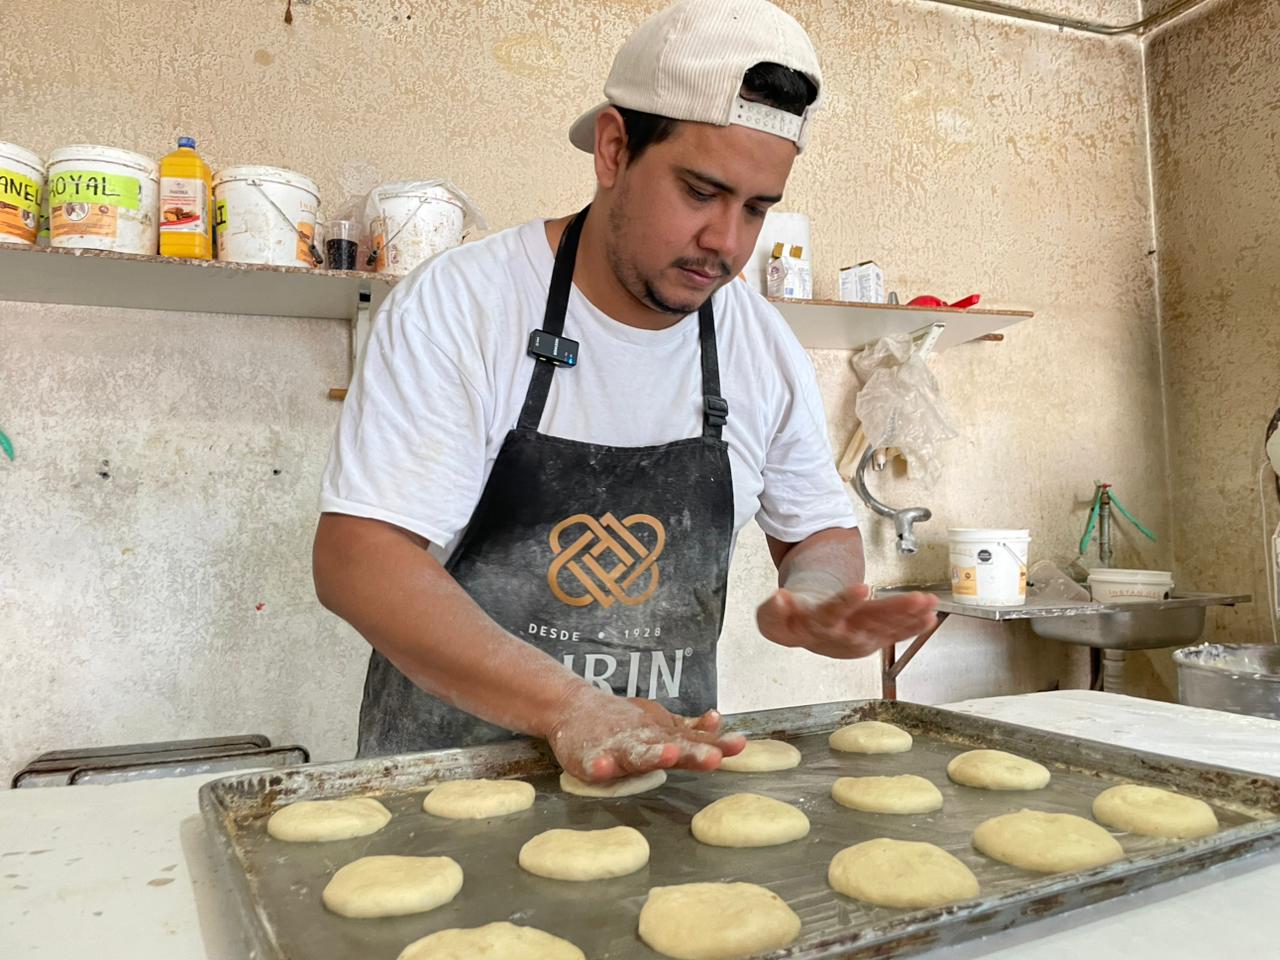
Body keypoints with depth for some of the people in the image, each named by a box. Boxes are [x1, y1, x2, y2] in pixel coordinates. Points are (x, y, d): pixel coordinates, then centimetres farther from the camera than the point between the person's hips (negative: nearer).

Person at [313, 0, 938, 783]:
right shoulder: (458, 304, -12)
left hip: (668, 768, 4)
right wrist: (571, 707, -26)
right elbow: (356, 557, -17)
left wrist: (811, 600, -11)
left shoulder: (767, 347, 0)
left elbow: (822, 533, 11)